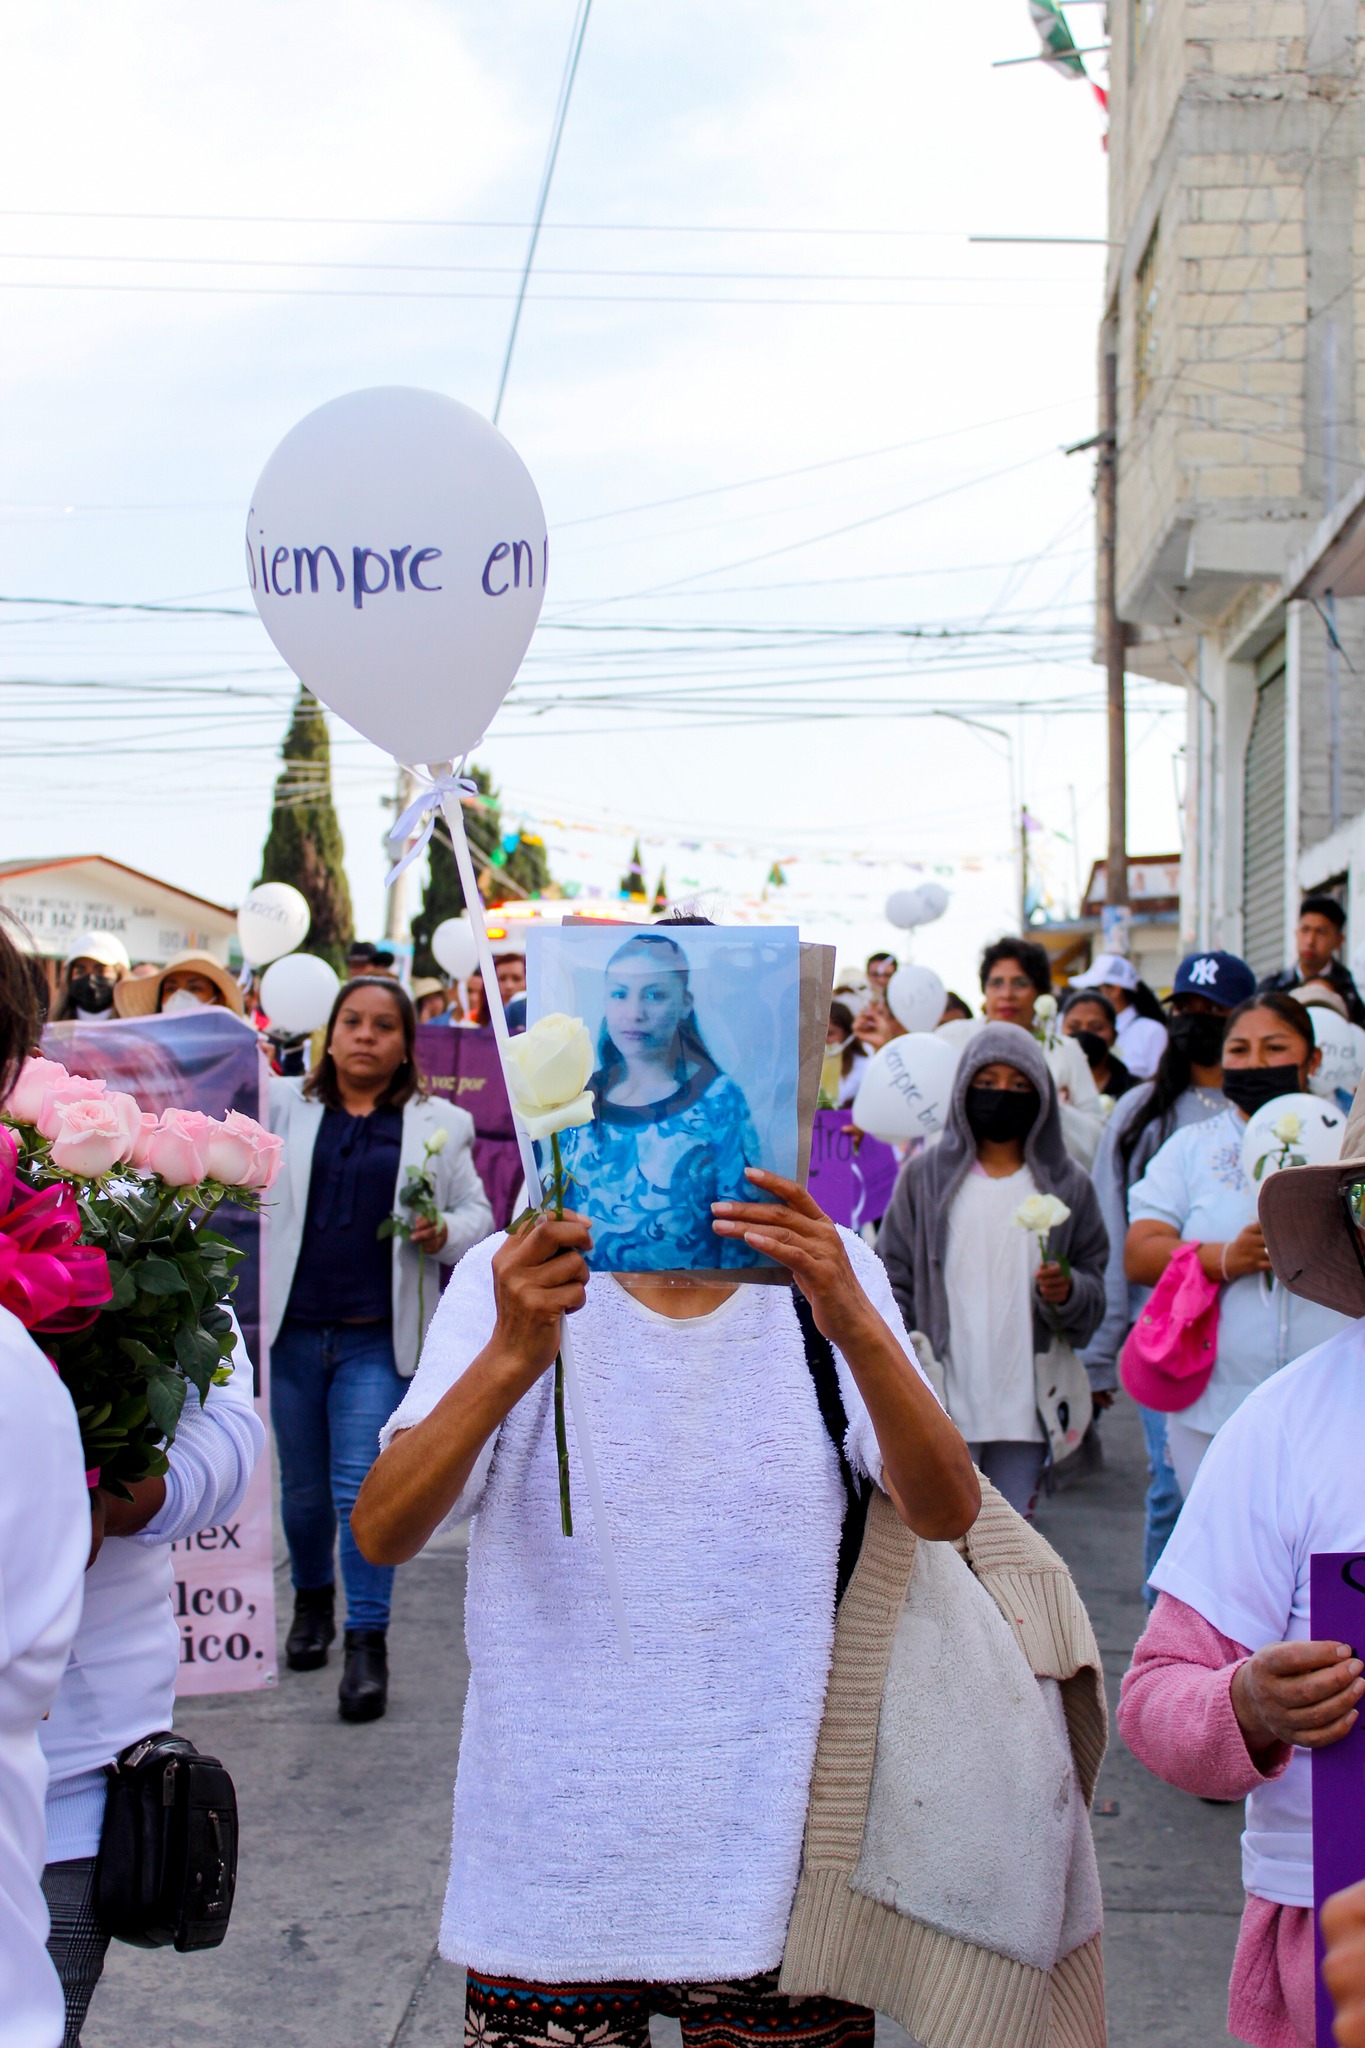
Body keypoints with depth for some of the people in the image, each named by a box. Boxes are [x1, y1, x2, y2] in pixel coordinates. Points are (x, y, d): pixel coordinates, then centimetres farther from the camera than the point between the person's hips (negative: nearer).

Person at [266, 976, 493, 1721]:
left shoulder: (438, 1124, 6)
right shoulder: (281, 1104, 6)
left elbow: (476, 1211, 10)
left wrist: (444, 1233, -11)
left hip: (378, 1339, -2)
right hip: (290, 1329, 2)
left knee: (361, 1488, -8)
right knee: (301, 1486, 14)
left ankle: (367, 1644, 2)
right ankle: (313, 1600, 39)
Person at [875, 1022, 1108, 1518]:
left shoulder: (1067, 1186, 8)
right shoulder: (924, 1176, 5)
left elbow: (1095, 1288, 11)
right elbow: (893, 1281, 6)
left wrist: (1068, 1292, -13)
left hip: (1024, 1406, 1)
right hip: (940, 1405, -1)